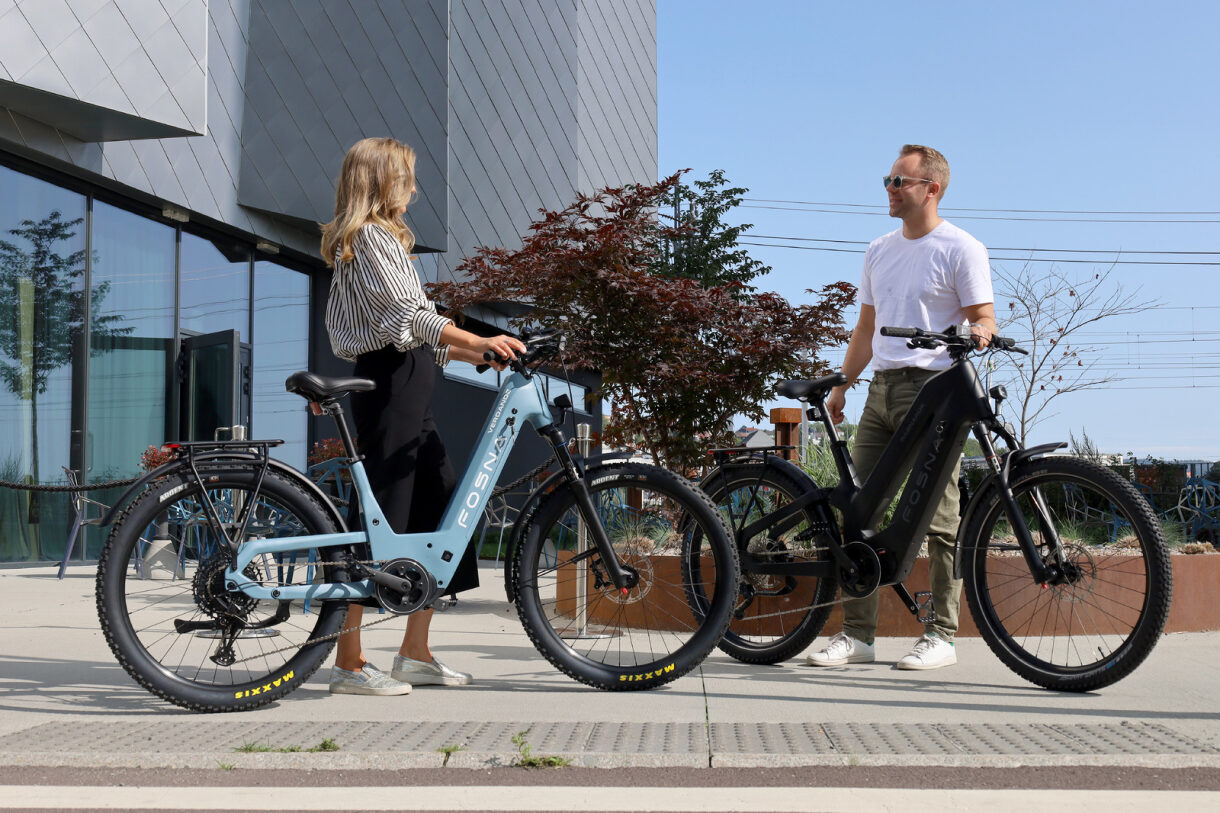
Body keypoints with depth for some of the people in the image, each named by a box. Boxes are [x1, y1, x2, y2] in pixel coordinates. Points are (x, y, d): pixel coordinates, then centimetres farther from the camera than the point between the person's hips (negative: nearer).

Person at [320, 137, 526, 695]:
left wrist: (472, 354, 16)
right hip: (389, 383, -10)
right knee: (380, 517, -9)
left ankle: (416, 654, 15)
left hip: (406, 387, 10)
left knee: (440, 506, 9)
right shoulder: (371, 235, -8)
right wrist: (477, 340, -26)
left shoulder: (379, 238, 24)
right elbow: (406, 313, -20)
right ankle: (349, 664, -3)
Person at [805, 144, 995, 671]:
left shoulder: (961, 249, 0)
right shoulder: (879, 251, 20)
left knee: (938, 517, -5)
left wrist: (978, 332, -26)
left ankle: (941, 634, 3)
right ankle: (856, 633, 7)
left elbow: (983, 316, -3)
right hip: (882, 390, 7)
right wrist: (842, 383, 20)